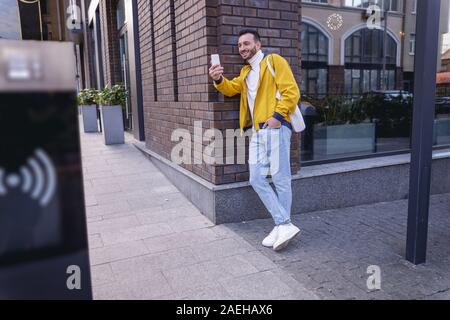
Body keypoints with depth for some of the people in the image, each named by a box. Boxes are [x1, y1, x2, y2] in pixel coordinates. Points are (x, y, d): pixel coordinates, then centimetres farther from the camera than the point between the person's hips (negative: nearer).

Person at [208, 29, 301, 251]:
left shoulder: (274, 61, 2)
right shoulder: (246, 71, 26)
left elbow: (291, 91, -7)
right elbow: (231, 88, 16)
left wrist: (278, 115, -17)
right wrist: (219, 80, -4)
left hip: (276, 128, -8)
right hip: (257, 132, 8)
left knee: (280, 179, -3)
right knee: (256, 179, 2)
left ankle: (283, 226, 9)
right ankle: (284, 225, 7)